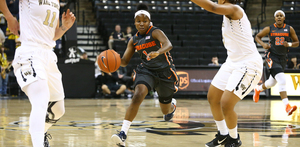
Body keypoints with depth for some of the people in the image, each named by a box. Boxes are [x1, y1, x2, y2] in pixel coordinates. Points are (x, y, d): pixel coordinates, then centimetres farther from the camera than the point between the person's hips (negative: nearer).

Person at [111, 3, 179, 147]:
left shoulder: (155, 32, -14)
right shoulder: (134, 40, 3)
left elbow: (168, 45, -33)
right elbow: (125, 61, 6)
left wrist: (158, 52, -55)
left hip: (165, 71, -3)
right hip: (146, 70, 3)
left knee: (166, 111, 13)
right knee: (137, 96, -28)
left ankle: (172, 104, 55)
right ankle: (123, 133, -35)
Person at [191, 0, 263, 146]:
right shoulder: (229, 13, 11)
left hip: (248, 65, -10)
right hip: (233, 62, 10)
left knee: (226, 104, -15)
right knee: (212, 97, 13)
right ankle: (223, 135, 30)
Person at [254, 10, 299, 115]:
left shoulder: (289, 29, 2)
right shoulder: (269, 29, -2)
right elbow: (257, 37, 11)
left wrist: (289, 44, -14)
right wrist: (263, 44, -9)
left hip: (282, 59, 4)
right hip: (272, 57, -4)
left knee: (272, 83, 19)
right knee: (282, 81, -23)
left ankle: (258, 89, 52)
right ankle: (287, 106, -30)